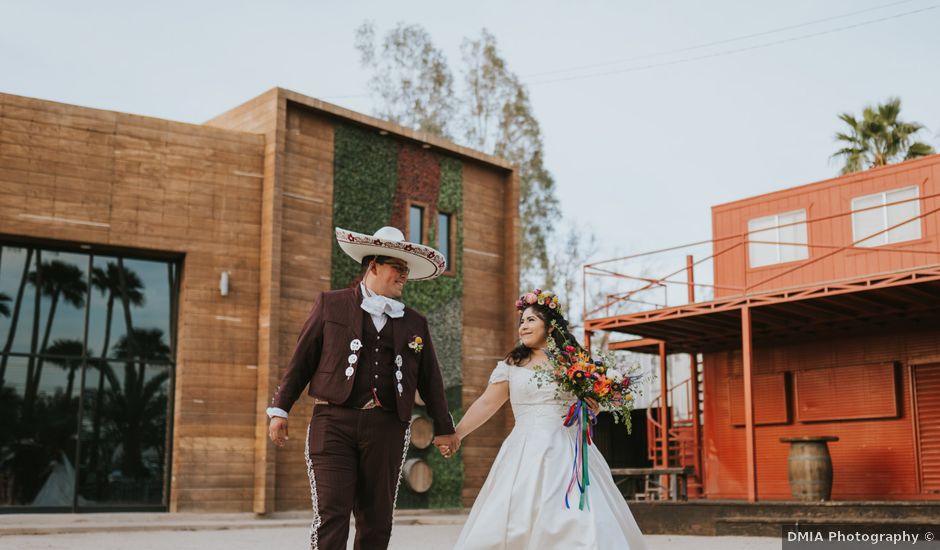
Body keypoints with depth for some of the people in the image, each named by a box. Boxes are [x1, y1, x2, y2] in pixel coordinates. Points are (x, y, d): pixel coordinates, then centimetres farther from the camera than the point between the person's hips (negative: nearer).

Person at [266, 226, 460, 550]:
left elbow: (430, 379, 20)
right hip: (334, 422, -3)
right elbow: (301, 359, 8)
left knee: (377, 521, 5)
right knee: (331, 516, -11)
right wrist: (280, 409, 4)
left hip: (386, 427, 3)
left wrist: (444, 427, 22)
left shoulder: (414, 323, 17)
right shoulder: (332, 304, 9)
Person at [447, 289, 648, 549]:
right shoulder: (511, 364, 8)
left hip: (568, 452, 0)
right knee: (517, 524, -4)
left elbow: (591, 405, 16)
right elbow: (486, 404, 6)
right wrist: (455, 435, 1)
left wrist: (592, 406, -7)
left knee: (582, 521, -8)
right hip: (526, 453, 0)